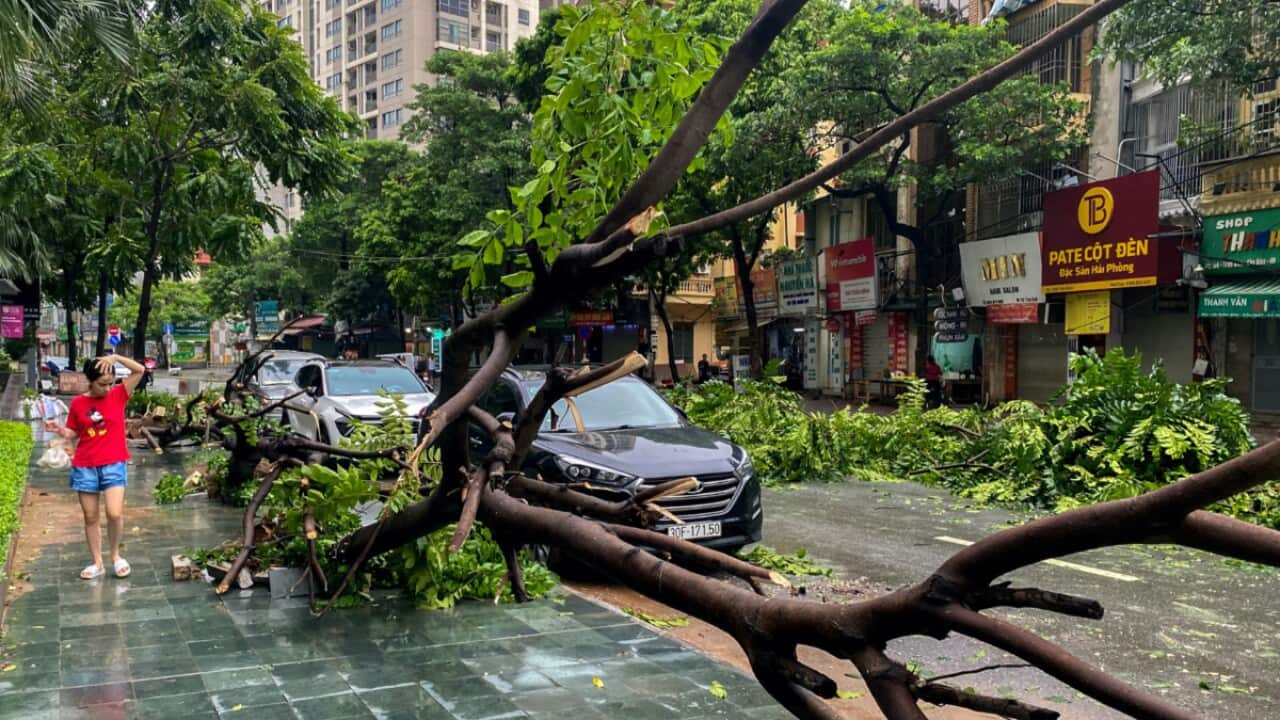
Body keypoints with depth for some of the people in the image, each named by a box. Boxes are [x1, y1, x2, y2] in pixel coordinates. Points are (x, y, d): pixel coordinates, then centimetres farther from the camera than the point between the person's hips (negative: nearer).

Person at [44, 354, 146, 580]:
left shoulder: (118, 395, -2)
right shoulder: (78, 403, 1)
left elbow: (140, 370, -10)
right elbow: (73, 433, 10)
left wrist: (116, 357, -20)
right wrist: (59, 430, -9)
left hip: (114, 465, -2)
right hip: (85, 467, 2)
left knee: (115, 513, -14)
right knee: (90, 517, 8)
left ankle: (116, 555, 11)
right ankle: (97, 563, 21)